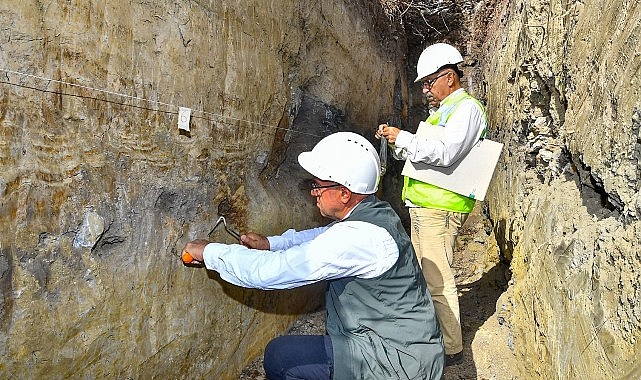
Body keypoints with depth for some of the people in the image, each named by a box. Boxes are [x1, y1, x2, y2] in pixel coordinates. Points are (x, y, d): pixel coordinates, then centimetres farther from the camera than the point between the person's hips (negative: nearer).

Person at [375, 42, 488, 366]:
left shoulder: (467, 108, -9)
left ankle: (451, 348, 8)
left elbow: (445, 153, -24)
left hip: (440, 207, -10)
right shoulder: (443, 110, 21)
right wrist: (395, 143, 4)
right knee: (423, 275, 17)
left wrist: (402, 138, -21)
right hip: (421, 204, 10)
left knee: (438, 280, -6)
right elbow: (416, 154, 21)